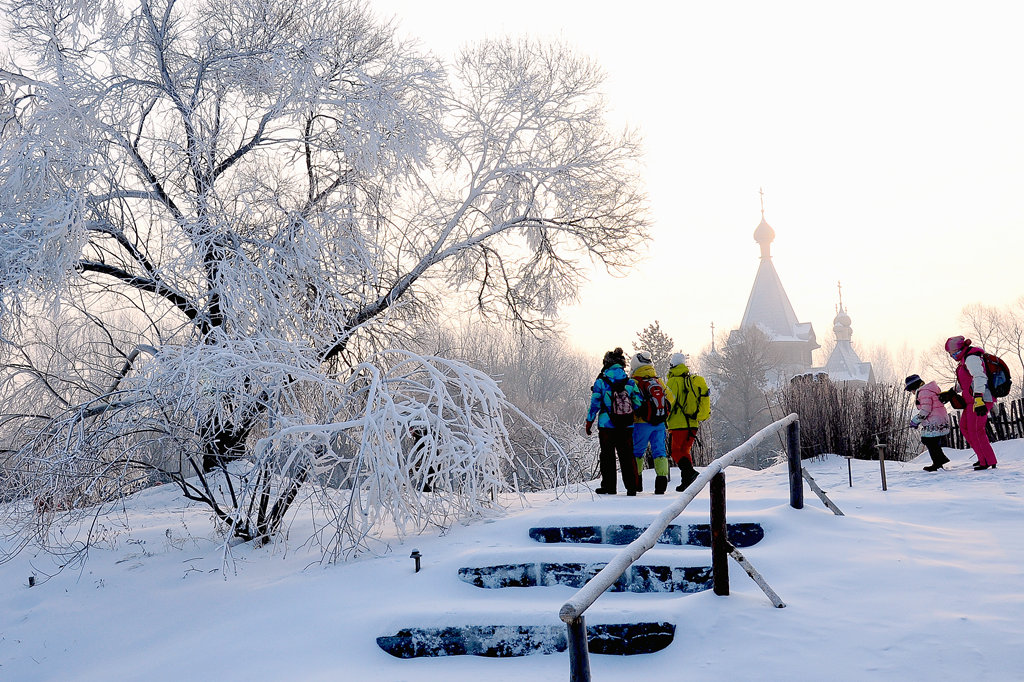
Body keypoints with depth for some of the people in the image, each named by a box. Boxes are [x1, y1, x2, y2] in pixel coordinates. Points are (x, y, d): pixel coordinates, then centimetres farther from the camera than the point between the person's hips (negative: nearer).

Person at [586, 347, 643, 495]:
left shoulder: (601, 382, -6)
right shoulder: (630, 382, 1)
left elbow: (594, 404, -5)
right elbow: (639, 404, 2)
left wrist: (589, 422, 3)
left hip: (606, 426, -2)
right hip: (626, 427, 2)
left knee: (607, 456, 8)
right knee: (627, 456, 7)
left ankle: (609, 486, 11)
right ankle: (631, 487, 4)